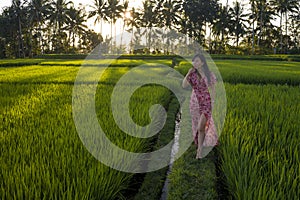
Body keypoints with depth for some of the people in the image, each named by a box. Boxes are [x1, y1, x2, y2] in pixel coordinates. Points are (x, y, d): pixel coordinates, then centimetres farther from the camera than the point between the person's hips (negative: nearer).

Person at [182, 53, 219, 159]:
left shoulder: (209, 74, -6)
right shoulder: (192, 74, 0)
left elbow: (213, 89, 1)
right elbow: (184, 86, -11)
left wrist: (212, 102, -2)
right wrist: (188, 73, -17)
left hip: (206, 102, -3)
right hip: (194, 102, 3)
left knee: (201, 127, -13)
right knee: (197, 126, 13)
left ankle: (199, 150, -3)